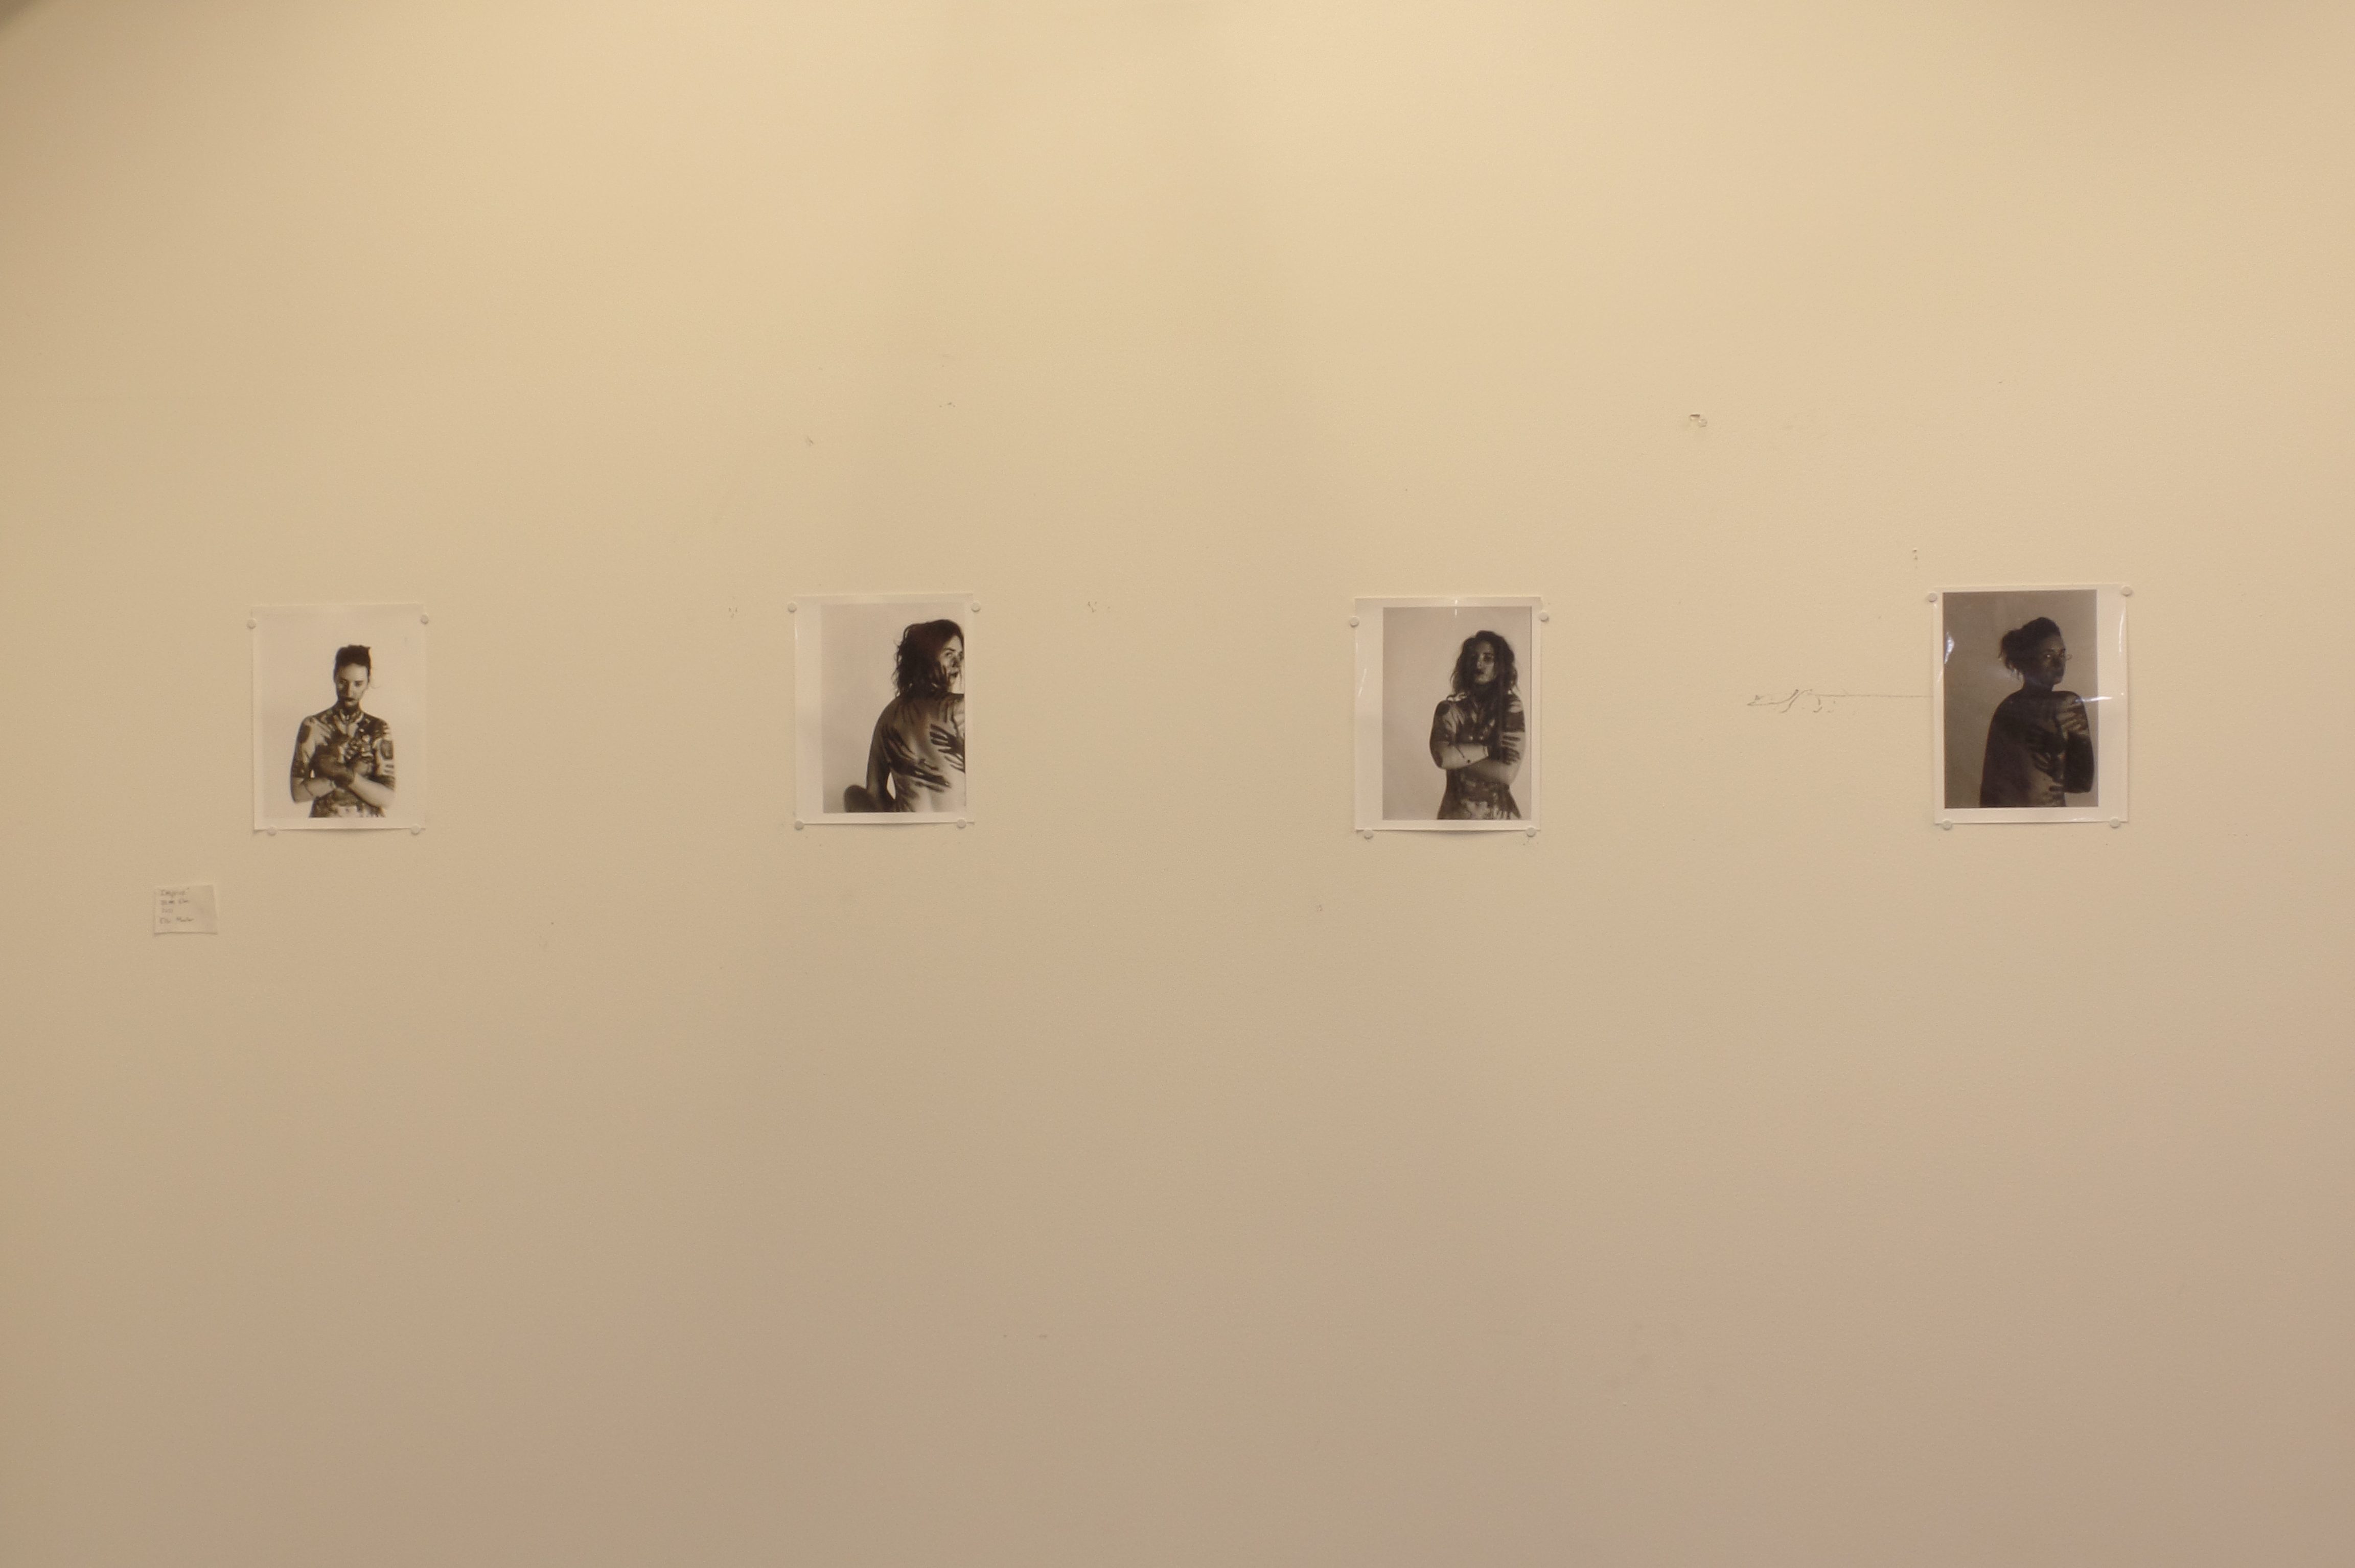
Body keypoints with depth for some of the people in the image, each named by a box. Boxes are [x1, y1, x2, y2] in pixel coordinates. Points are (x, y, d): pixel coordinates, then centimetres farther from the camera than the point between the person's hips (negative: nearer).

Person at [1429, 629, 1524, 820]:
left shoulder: (1511, 708, -4)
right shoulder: (1449, 709, -1)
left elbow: (1507, 773, -13)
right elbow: (1442, 757, -19)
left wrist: (1459, 758, -12)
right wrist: (1489, 748, -14)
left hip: (1500, 814, 0)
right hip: (1456, 813, 1)